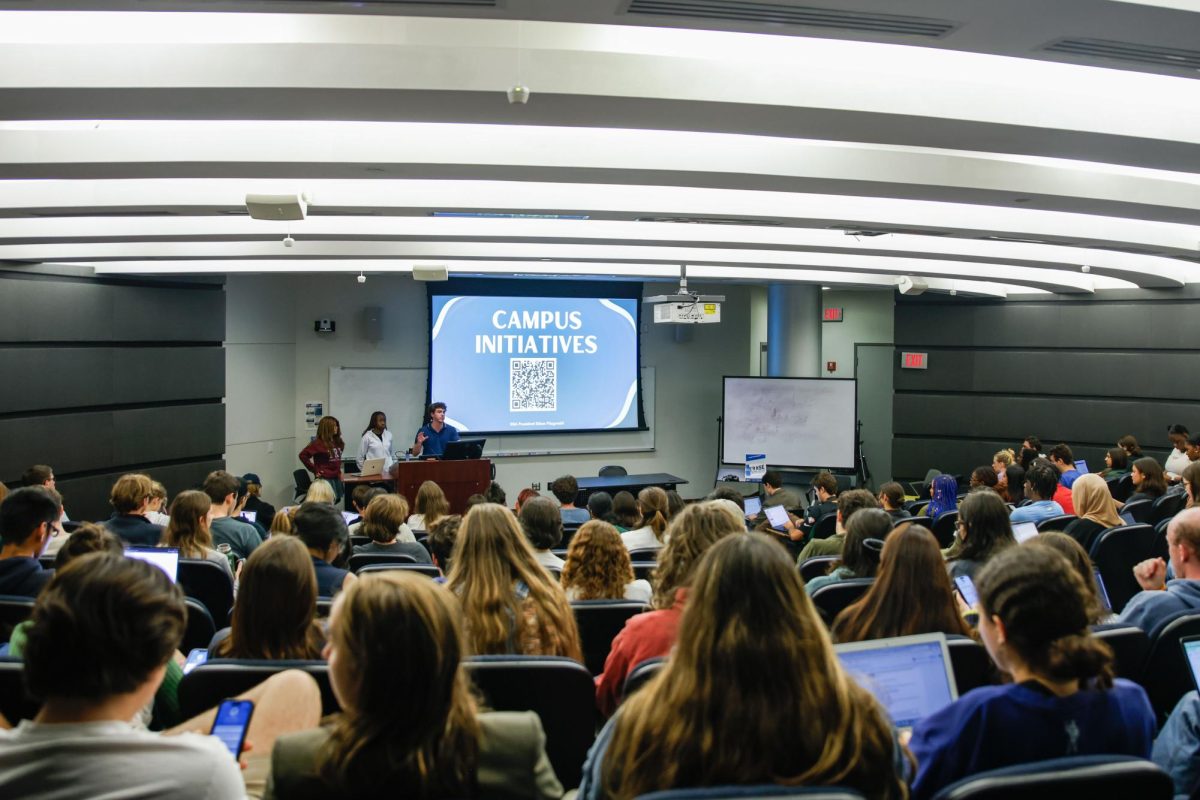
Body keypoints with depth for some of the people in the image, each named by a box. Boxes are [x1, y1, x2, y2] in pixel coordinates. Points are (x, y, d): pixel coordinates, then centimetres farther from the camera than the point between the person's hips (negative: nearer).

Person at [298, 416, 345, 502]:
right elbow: (303, 455, -13)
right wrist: (314, 470, -11)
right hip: (325, 478, -7)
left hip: (337, 477, 7)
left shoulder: (337, 442, 10)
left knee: (337, 500, 6)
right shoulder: (318, 443, -10)